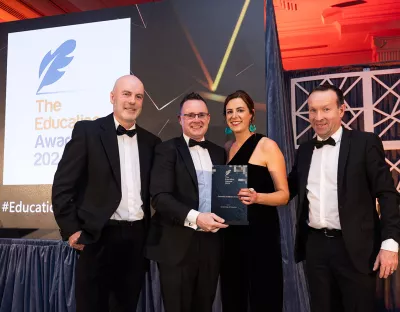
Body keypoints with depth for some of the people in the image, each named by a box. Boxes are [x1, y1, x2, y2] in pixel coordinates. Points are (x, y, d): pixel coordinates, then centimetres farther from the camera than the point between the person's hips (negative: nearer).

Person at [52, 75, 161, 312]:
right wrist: (71, 230, -9)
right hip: (99, 237, -4)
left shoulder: (151, 141, 9)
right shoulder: (88, 131, -3)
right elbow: (63, 184, -6)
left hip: (137, 237, 4)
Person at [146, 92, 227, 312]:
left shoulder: (218, 152, 14)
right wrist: (195, 217, -25)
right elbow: (160, 197, -14)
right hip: (177, 245, -5)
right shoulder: (167, 149, -3)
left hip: (211, 243, 5)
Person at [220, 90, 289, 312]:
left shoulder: (267, 146, -6)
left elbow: (284, 195, -9)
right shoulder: (226, 149, 10)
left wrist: (256, 197, -26)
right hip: (231, 233, 5)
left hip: (261, 231, -5)